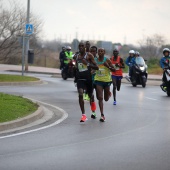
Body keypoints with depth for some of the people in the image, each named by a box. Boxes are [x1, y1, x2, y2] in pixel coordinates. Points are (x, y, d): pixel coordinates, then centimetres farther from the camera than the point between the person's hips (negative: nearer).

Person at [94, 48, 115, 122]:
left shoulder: (107, 60, -8)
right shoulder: (95, 60, 0)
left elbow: (113, 70, -6)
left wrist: (108, 66, -23)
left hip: (107, 80, -1)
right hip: (98, 80, 1)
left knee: (106, 99, 14)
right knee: (100, 98, -11)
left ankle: (109, 94, 53)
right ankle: (102, 115, -10)